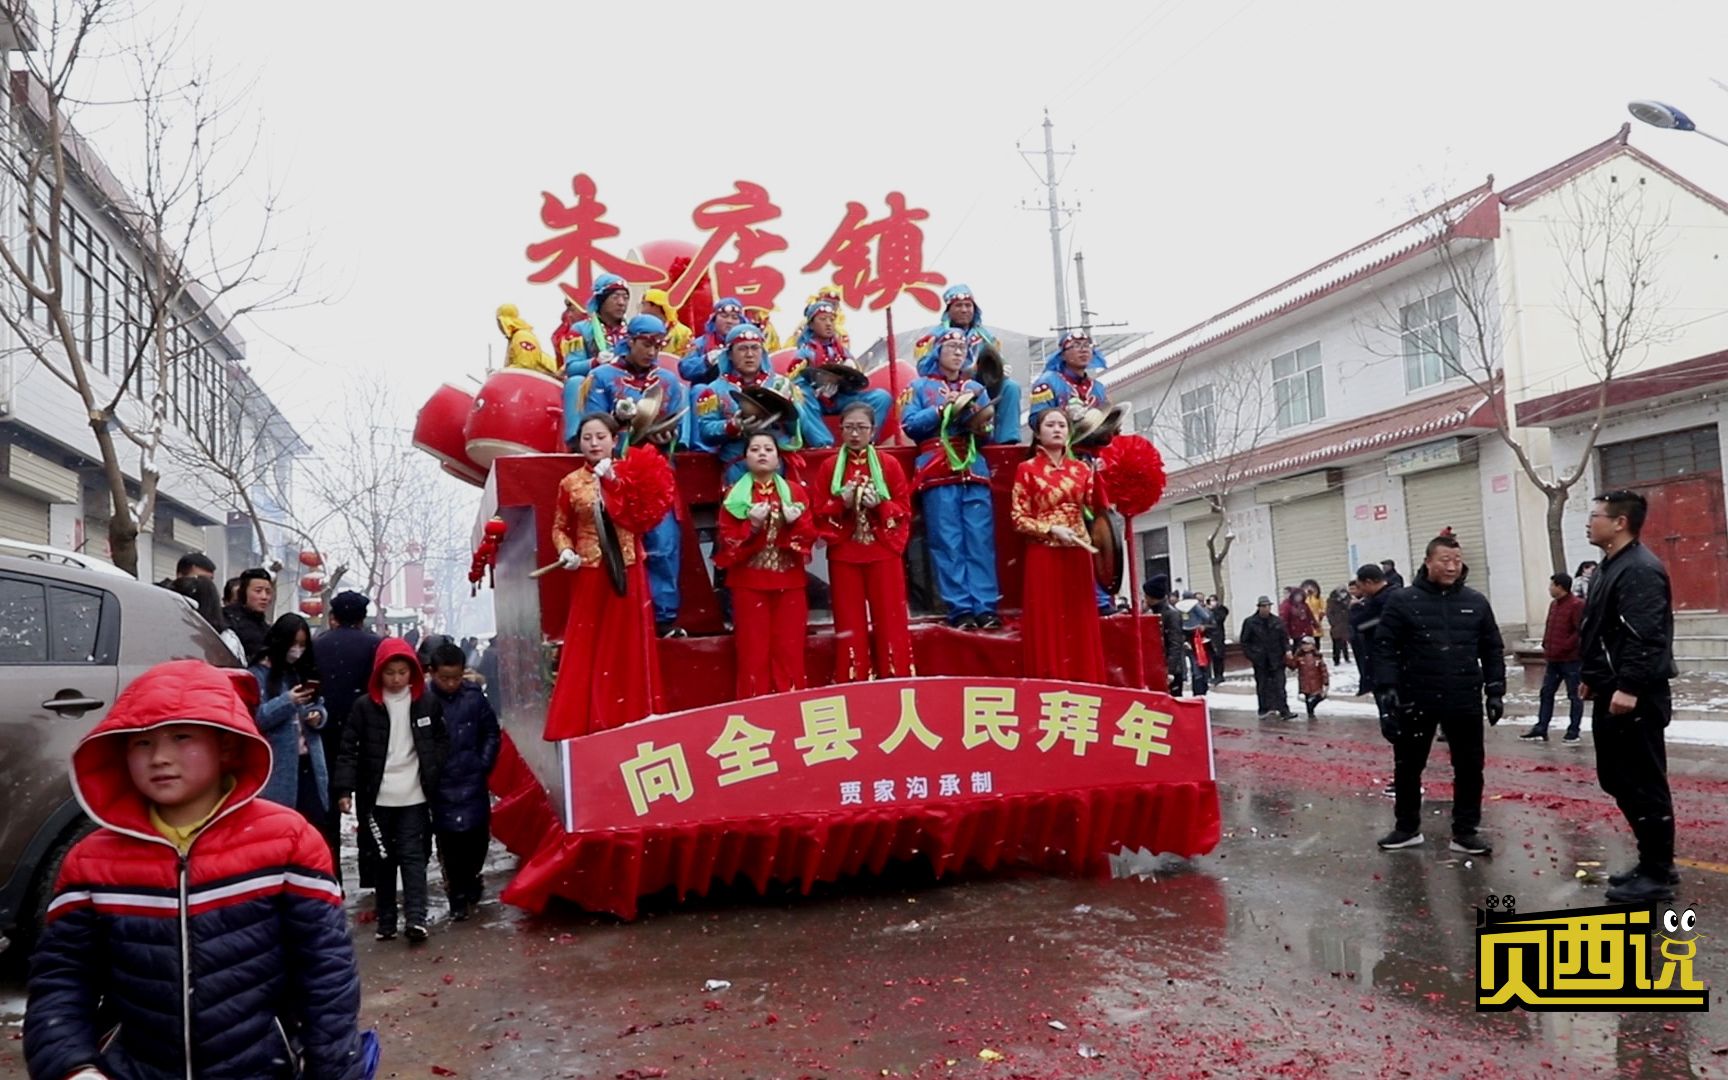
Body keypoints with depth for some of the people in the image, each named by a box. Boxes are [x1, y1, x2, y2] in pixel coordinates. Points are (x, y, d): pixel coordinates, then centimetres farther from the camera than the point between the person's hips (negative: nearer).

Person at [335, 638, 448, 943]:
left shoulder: (427, 703, 1)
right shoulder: (365, 706, -1)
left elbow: (442, 742, 10)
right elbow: (349, 748, -1)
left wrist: (432, 774, -3)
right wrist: (345, 788, -9)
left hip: (413, 797, -1)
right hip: (377, 798, 1)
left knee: (413, 855, -3)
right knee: (382, 859, 9)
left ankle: (416, 918, -5)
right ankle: (386, 921, 18)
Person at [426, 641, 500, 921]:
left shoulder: (474, 696, -3)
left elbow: (491, 733, 9)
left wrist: (484, 764, 3)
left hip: (472, 781, 2)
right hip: (440, 783, -2)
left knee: (478, 834, 6)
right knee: (449, 839, 0)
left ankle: (469, 876, 34)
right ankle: (458, 894, 16)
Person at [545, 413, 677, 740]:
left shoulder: (629, 474, 3)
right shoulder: (571, 483, 2)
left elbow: (641, 517, -12)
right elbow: (559, 528, 8)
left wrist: (612, 481, -15)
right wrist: (566, 551, -11)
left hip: (627, 570, 1)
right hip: (589, 572, 0)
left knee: (626, 643, 6)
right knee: (586, 646, 1)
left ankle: (630, 719, 16)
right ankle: (583, 722, 6)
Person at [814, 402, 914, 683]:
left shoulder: (889, 465, 2)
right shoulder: (829, 467, 4)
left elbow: (904, 511, 1)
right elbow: (819, 513, 3)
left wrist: (879, 504, -16)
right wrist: (843, 503, -14)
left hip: (883, 554, -1)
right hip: (843, 556, 1)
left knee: (890, 621, 3)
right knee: (850, 623, 5)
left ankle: (896, 682, 11)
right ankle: (853, 684, 12)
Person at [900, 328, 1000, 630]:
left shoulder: (975, 388, 23)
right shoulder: (919, 386, 13)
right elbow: (910, 425, -1)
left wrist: (973, 412, -5)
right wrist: (943, 408, -7)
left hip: (974, 471, 3)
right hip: (938, 473, -3)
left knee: (981, 542, -5)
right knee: (947, 544, -8)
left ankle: (985, 607, -5)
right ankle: (960, 609, -7)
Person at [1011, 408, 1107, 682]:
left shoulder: (1081, 469, 12)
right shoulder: (1027, 469, 2)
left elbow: (1098, 508, 1)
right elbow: (1018, 518, -3)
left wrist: (1097, 477, -14)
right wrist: (1052, 529, -14)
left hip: (1077, 555, 4)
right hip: (1044, 556, -3)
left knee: (1080, 622, 2)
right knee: (1047, 623, -5)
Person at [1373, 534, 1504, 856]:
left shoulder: (1476, 602, 4)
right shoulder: (1402, 601, -5)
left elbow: (1492, 650, 10)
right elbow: (1386, 648, -6)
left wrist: (1495, 691, 5)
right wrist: (1388, 690, -13)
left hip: (1465, 702, 2)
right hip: (1415, 702, -2)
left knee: (1469, 768, 8)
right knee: (1407, 767, 9)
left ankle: (1465, 832, 21)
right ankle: (1407, 828, 25)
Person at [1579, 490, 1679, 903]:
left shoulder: (1641, 570, -16)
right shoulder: (1610, 567, 16)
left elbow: (1645, 636, -25)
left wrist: (1629, 687, -28)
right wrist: (1593, 678, 23)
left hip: (1635, 699, -11)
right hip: (1613, 695, 11)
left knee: (1644, 785, -3)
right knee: (1618, 779, 16)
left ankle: (1658, 874, 7)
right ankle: (1654, 862, 27)